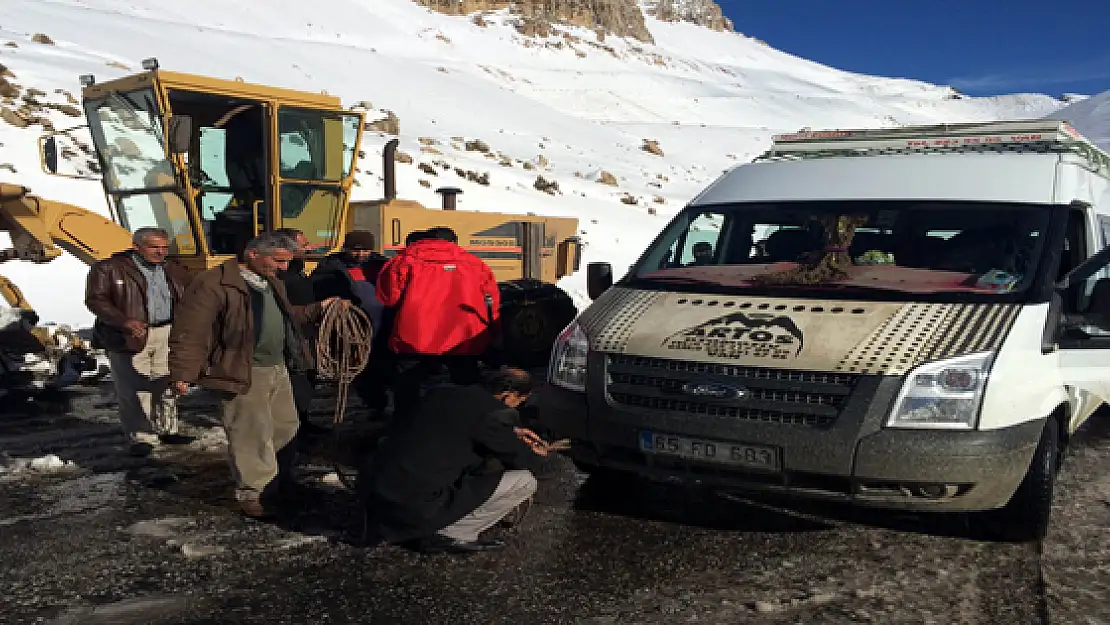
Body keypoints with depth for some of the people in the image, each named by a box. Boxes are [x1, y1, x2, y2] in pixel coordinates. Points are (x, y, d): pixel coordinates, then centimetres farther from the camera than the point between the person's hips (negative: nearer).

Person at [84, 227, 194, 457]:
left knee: (166, 384, 12)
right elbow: (95, 299, -9)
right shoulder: (108, 268, -3)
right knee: (134, 390, -2)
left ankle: (166, 430, 26)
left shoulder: (174, 270, 12)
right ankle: (141, 438, 7)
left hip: (168, 335, 4)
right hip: (129, 336, -4)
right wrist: (123, 321, -23)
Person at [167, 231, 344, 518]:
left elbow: (287, 316, 29)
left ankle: (281, 484, 35)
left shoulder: (272, 283, 14)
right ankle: (253, 494, 13)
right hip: (243, 374, -9)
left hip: (278, 369, 9)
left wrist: (319, 307, 18)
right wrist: (183, 373, -21)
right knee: (252, 437, -2)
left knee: (286, 428, 18)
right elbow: (190, 332, -18)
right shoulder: (213, 284, -16)